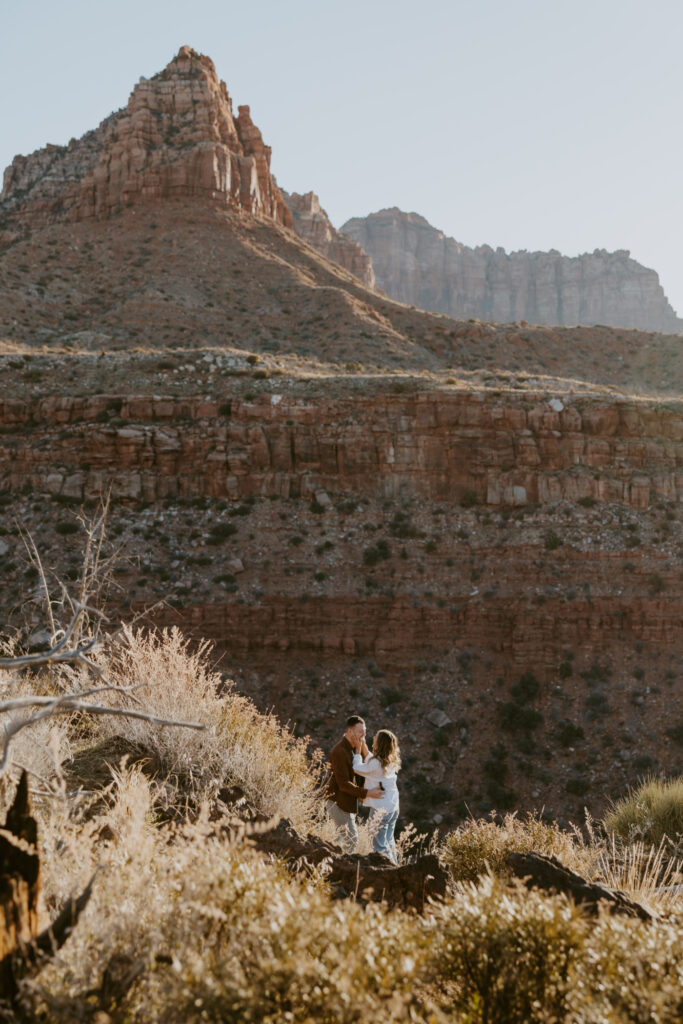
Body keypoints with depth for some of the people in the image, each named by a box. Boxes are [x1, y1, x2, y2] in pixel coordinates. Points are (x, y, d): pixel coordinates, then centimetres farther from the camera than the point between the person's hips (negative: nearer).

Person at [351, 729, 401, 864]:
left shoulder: (376, 762, -20)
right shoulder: (391, 762, 4)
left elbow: (358, 769, -6)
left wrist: (357, 752, 5)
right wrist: (364, 749, 12)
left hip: (381, 808, -8)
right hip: (394, 807, 8)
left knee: (379, 843, 0)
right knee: (389, 840, 21)